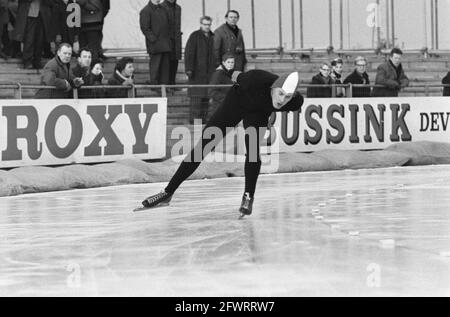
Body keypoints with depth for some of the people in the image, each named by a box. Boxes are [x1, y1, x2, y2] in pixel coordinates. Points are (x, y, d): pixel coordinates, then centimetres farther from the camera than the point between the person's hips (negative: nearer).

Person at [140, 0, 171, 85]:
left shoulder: (163, 10, 14)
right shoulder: (145, 11, -8)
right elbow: (145, 28, -12)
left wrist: (168, 37, 10)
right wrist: (154, 40, -16)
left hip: (166, 45, 7)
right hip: (155, 45, -7)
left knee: (166, 67, 7)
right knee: (155, 66, -4)